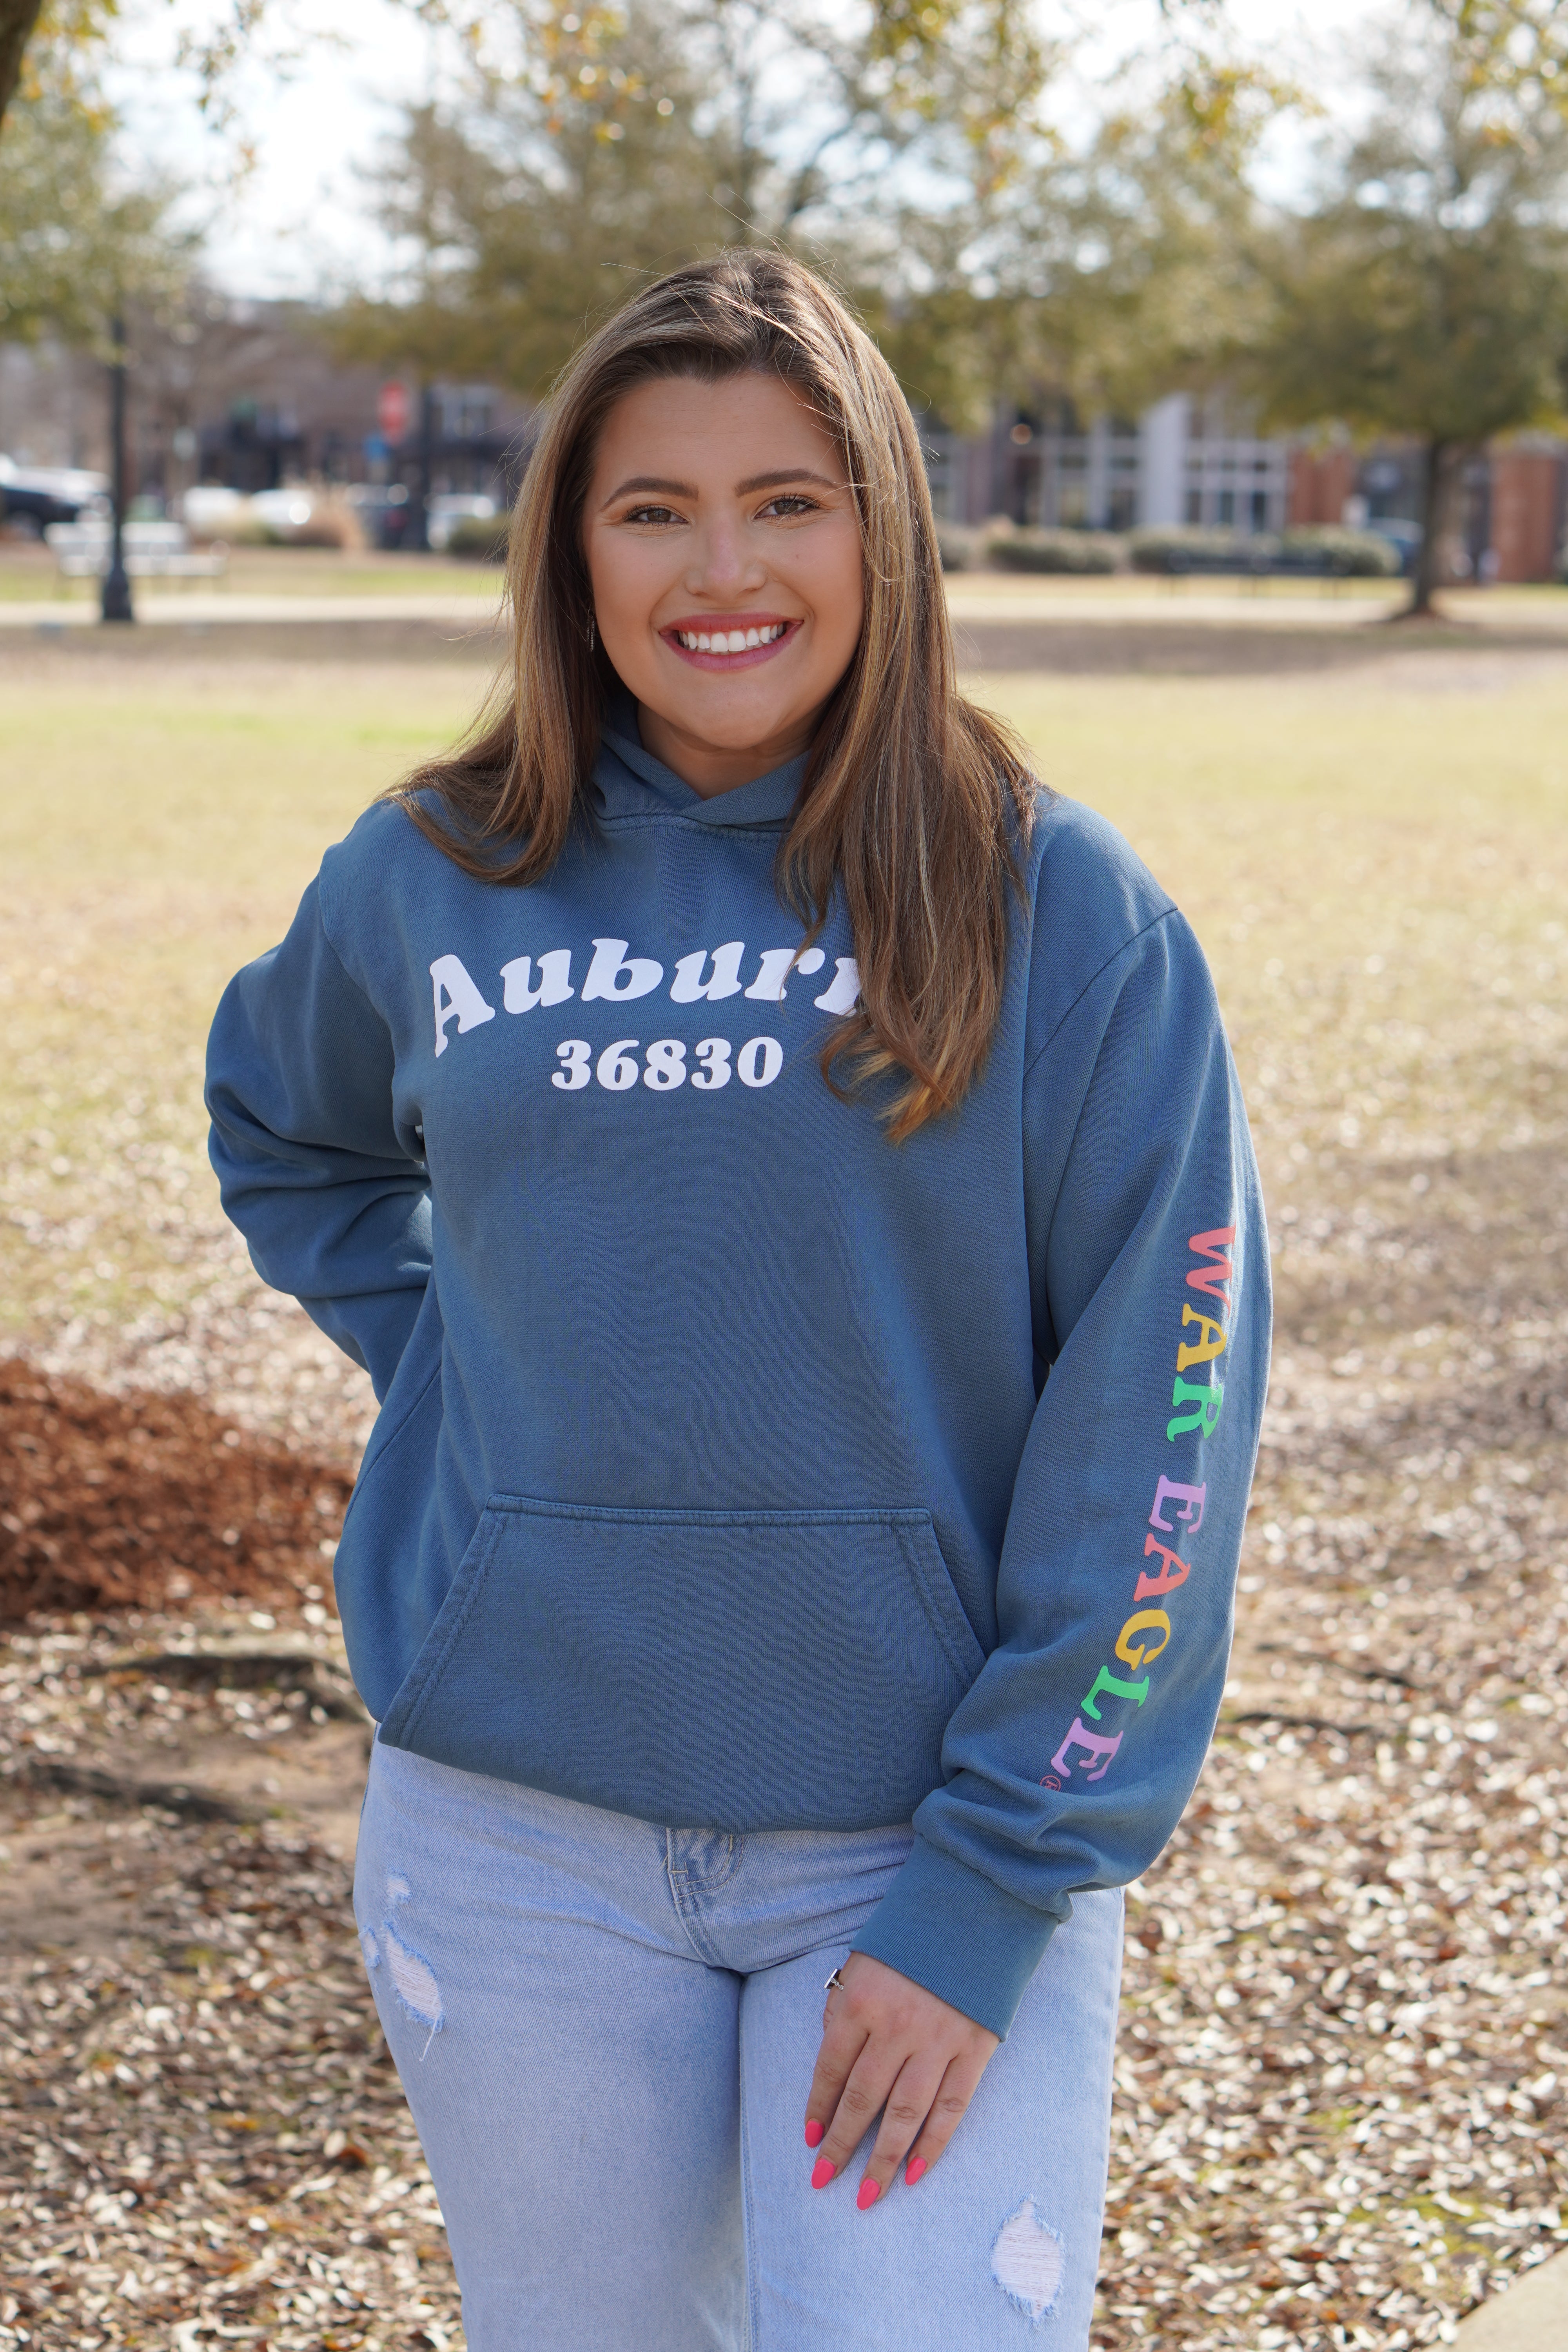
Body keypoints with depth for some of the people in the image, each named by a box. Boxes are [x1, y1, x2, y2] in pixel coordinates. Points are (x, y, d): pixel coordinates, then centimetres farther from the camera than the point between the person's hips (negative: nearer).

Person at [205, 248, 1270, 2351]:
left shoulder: (1063, 908, -6)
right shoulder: (430, 883, 2)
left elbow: (1157, 1412, -9)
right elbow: (285, 1137, 24)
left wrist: (993, 1892, -14)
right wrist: (445, 1363, 6)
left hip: (936, 1838, -2)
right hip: (520, 1845, 3)